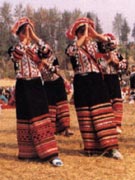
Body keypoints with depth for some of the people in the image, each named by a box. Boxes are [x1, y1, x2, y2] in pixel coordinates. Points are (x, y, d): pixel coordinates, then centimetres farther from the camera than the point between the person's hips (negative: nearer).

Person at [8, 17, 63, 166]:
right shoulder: (14, 48, 4)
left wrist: (34, 36, -14)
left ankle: (50, 153, -13)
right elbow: (16, 56, -20)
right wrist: (24, 40, -18)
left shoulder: (36, 46, 7)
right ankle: (28, 152, 17)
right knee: (25, 118, 5)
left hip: (36, 84, 0)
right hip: (22, 86, 0)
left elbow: (47, 52, -14)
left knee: (41, 117, -9)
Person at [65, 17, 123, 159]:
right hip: (82, 83, -2)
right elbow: (71, 51, -23)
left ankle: (110, 147, -6)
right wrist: (84, 36, -17)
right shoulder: (72, 47, 2)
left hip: (97, 81, 2)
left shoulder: (93, 45, 11)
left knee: (102, 114, -4)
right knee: (86, 116, 2)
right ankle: (91, 147, 12)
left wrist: (93, 33, -10)